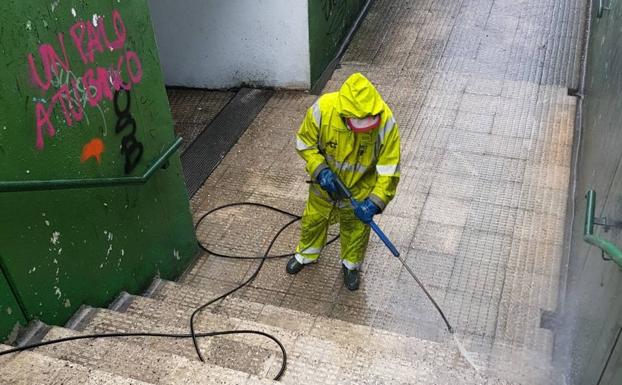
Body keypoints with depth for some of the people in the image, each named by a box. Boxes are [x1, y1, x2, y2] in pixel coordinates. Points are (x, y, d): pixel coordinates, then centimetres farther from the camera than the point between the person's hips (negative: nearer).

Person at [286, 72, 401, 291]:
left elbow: (389, 167, -25)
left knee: (356, 228, 21)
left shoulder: (385, 121, -34)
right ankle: (307, 254, 56)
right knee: (314, 219, 25)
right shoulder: (323, 109, -32)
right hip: (325, 182, 1)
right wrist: (320, 170, -26)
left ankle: (351, 264, 51)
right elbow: (304, 143, -14)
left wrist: (375, 201, -32)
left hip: (360, 187, -1)